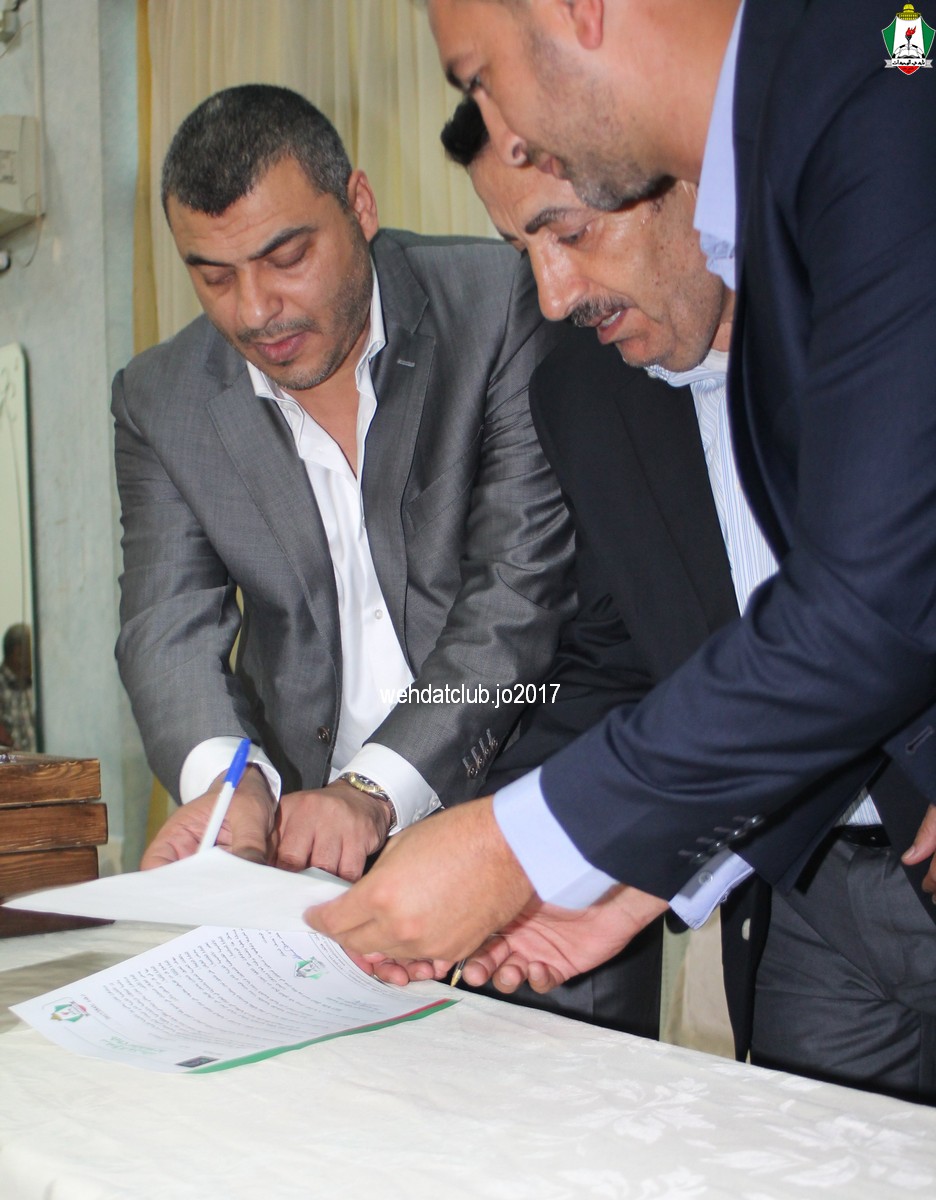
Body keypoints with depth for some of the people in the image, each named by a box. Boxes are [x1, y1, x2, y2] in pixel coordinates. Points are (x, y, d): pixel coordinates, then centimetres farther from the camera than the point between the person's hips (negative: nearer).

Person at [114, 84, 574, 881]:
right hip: (296, 824, 3)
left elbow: (528, 580, -11)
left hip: (513, 806, -3)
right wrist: (223, 777, -23)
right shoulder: (161, 400, 5)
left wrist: (377, 788, -21)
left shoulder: (495, 304, -5)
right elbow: (169, 626, 0)